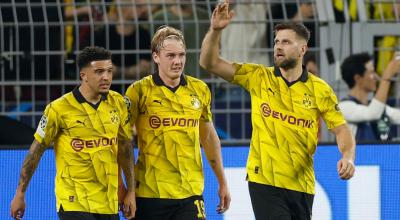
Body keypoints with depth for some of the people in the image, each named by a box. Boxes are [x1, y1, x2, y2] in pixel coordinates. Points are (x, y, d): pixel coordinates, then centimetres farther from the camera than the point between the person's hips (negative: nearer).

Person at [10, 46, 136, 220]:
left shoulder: (118, 103, 3)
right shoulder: (59, 109, -10)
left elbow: (125, 147, 12)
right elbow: (36, 150, -3)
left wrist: (131, 192, 9)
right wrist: (20, 194, 0)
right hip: (75, 204, -5)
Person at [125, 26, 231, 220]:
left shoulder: (199, 90, 8)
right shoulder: (139, 91, -4)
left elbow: (209, 138, 19)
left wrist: (222, 183, 22)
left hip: (191, 194, 2)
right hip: (149, 195, -2)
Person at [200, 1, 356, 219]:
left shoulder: (320, 90, 2)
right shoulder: (258, 78, 2)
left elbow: (341, 129, 1)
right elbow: (210, 63, -1)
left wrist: (348, 157, -18)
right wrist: (215, 30, -16)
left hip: (302, 184, 2)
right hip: (264, 181, -2)